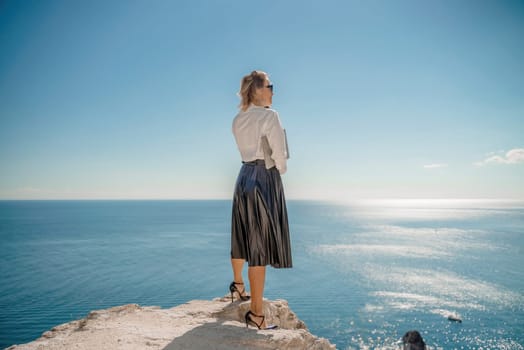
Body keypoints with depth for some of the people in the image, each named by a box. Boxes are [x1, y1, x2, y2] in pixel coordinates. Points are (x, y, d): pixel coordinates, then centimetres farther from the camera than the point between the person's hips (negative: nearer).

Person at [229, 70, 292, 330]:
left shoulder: (238, 120, 10)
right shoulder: (270, 116, -11)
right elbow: (280, 154, -11)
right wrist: (281, 170, 8)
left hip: (245, 177, 8)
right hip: (266, 179, -8)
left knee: (242, 237, 23)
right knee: (260, 246, -5)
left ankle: (238, 285, 45)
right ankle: (256, 313, 1)